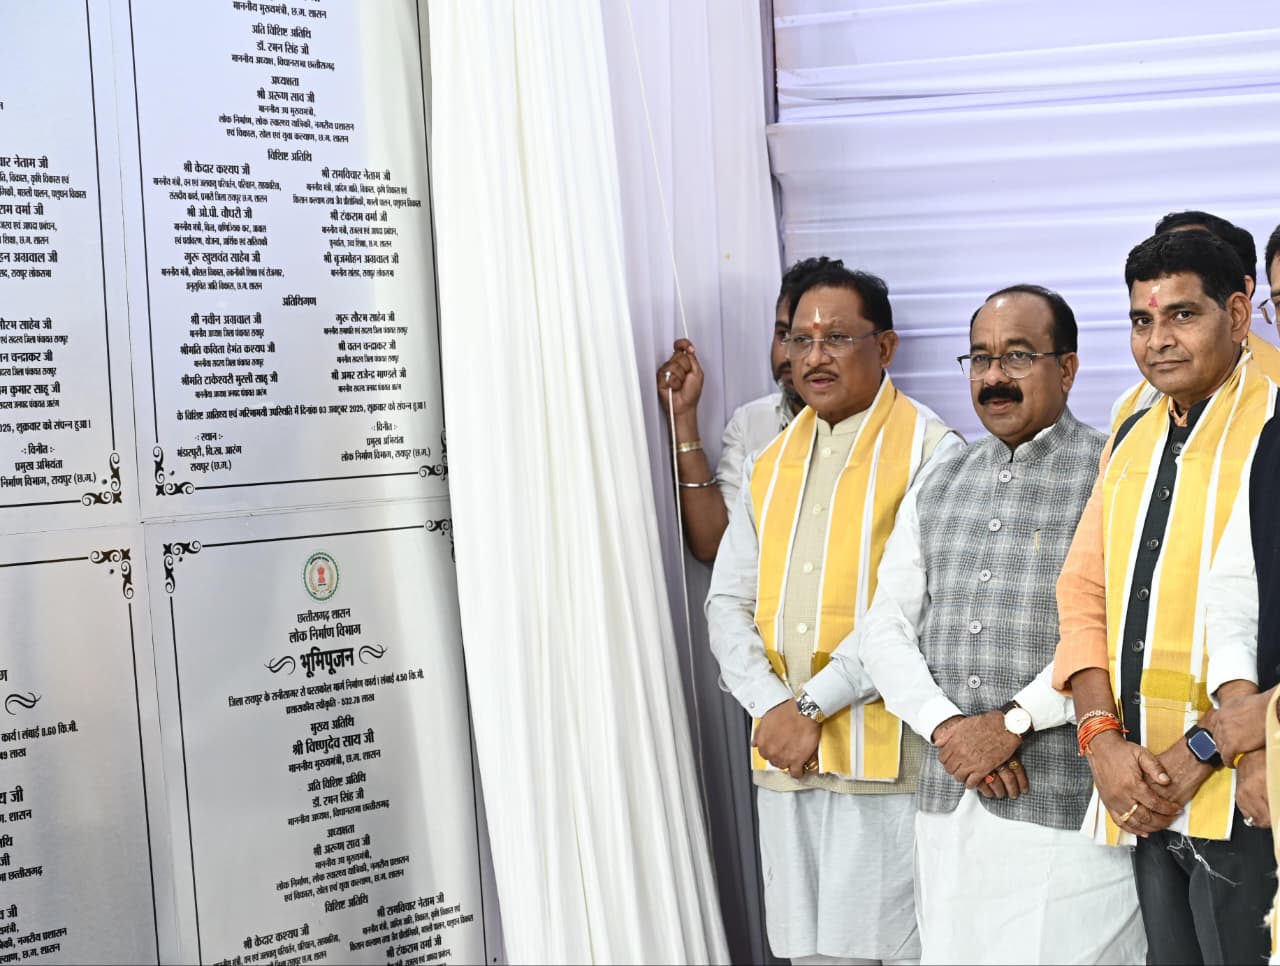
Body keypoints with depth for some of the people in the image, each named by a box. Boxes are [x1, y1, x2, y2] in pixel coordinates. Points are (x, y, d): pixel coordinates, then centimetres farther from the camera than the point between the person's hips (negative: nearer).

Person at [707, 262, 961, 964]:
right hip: (782, 755, 6)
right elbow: (729, 600, 11)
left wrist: (814, 706, -14)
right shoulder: (769, 462, 15)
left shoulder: (930, 450, -5)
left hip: (886, 755, -5)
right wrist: (770, 706, -5)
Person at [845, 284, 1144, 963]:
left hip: (1070, 806, -5)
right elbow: (885, 630, 10)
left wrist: (1014, 722, -16)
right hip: (947, 806, 5)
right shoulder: (937, 491, 14)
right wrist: (945, 726, -6)